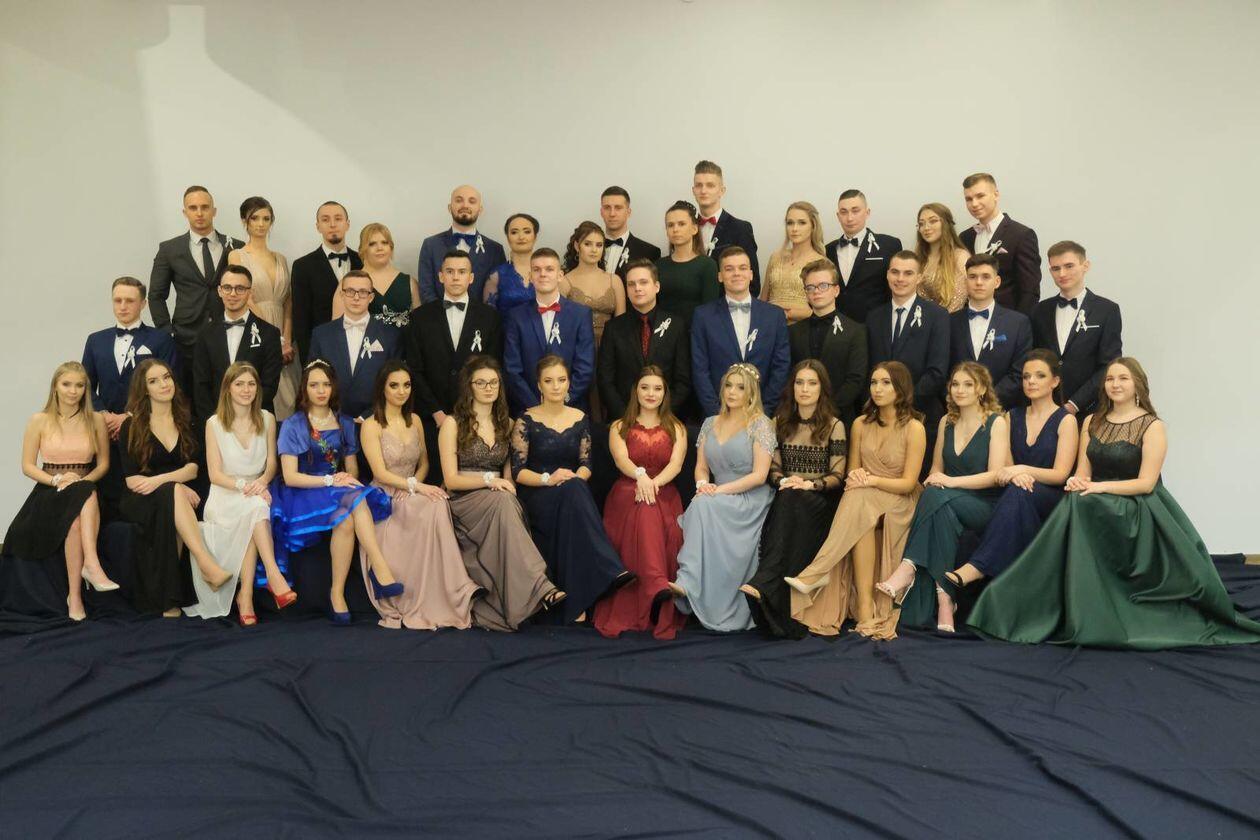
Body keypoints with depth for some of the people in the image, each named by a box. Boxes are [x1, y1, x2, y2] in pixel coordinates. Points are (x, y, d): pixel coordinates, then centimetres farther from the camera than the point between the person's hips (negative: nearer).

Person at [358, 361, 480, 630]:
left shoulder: (415, 420, 15)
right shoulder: (371, 426, -3)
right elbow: (381, 473, -11)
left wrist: (415, 484, -3)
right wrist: (416, 486, -22)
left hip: (411, 495, 5)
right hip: (385, 499, -5)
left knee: (437, 505, -32)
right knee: (433, 508, -35)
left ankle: (439, 601, -30)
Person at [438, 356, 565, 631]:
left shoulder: (506, 424, 18)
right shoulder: (453, 424, 4)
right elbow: (451, 480, -3)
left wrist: (506, 487, -3)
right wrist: (489, 480, -17)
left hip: (497, 500, 4)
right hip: (464, 502, -4)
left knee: (506, 503, -35)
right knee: (502, 502, -37)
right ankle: (538, 587, -48)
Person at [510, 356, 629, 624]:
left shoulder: (580, 419, 12)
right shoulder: (526, 421, 1)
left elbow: (586, 464, 8)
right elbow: (517, 471, -4)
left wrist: (575, 478, -15)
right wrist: (547, 479, -21)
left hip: (572, 493, 3)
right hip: (534, 495, -3)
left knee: (574, 489, -35)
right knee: (572, 492, -36)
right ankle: (610, 573, -41)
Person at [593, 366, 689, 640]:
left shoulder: (676, 428, 19)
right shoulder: (619, 427, 17)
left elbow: (676, 464, 0)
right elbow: (621, 459, -4)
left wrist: (654, 482, -22)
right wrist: (640, 476, -27)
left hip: (664, 493, 1)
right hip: (627, 493, -1)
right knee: (644, 507, -38)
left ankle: (664, 617, -42)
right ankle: (658, 585, -56)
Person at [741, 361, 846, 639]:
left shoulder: (834, 426, 6)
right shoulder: (780, 423, 16)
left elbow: (837, 476, 1)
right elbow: (773, 468, 13)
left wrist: (811, 484, -18)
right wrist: (783, 481, -10)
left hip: (821, 500, -2)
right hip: (787, 501, 2)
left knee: (791, 501, -36)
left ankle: (764, 583, -50)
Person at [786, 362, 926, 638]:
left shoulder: (914, 428, -6)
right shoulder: (861, 424, 7)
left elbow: (908, 483, -9)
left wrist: (871, 480, -22)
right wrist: (855, 476, -12)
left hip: (900, 502, -3)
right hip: (863, 500, 3)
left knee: (860, 502, -35)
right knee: (857, 500, -34)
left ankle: (817, 574, -34)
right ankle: (865, 609, -38)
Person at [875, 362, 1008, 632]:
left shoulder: (996, 422, -1)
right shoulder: (946, 422, 14)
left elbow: (995, 475, -10)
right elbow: (936, 468, 19)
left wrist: (951, 481, -20)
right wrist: (935, 478, -5)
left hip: (986, 506, -4)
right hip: (948, 504, 4)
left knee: (936, 497, -34)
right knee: (941, 512, -34)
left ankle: (908, 569, -35)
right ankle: (944, 597, -38)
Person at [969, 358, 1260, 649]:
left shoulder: (1152, 426, -2)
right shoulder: (1092, 422, 13)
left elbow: (1146, 483, -10)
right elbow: (1083, 473, 11)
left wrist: (1101, 486, -22)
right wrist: (1078, 482, -14)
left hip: (1138, 510, -4)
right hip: (1097, 506, 4)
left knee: (1084, 509, -34)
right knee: (1075, 504, -32)